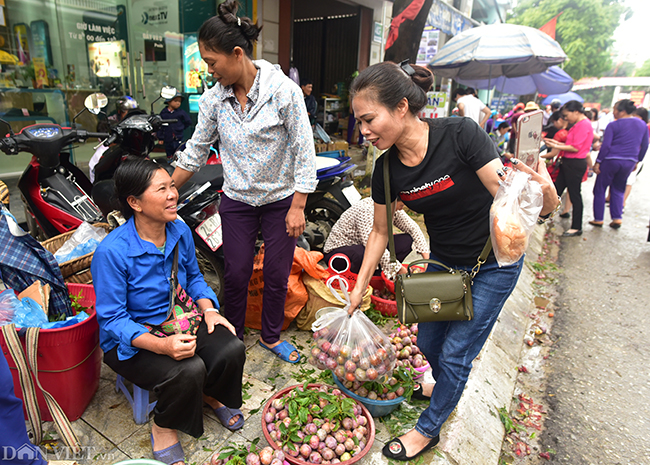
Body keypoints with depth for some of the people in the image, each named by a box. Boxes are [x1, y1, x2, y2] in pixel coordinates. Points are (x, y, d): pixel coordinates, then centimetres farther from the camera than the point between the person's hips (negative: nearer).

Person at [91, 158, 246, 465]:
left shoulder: (180, 231, -6)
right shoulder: (112, 252, -24)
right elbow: (112, 319, -20)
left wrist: (208, 310, -8)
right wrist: (161, 345, -34)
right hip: (131, 339, -5)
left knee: (231, 349, -17)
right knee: (188, 370, -30)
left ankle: (212, 395, 19)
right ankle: (163, 428, 5)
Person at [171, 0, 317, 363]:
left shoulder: (283, 89, -14)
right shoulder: (214, 99, -2)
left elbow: (304, 150, -13)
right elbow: (195, 152, 7)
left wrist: (298, 207, -14)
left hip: (281, 199, -2)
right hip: (237, 201, 3)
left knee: (277, 275, 9)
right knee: (236, 274, 8)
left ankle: (271, 336, 33)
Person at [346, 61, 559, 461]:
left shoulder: (461, 135, -28)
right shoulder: (387, 167, -12)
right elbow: (380, 231, 0)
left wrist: (545, 196, -48)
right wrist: (360, 287, 4)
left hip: (493, 266, -4)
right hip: (443, 262, 5)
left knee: (455, 353, 4)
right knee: (429, 342, 16)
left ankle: (429, 429, 30)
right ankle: (447, 386, 52)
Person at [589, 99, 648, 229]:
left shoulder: (613, 125, -8)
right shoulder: (643, 125, 9)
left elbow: (606, 146, -13)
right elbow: (644, 146, 13)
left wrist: (597, 162, -8)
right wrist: (637, 161, 23)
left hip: (611, 160, -5)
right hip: (629, 162, 5)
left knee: (600, 189, 7)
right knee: (618, 190, 18)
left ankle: (598, 219, 8)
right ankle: (617, 218, 9)